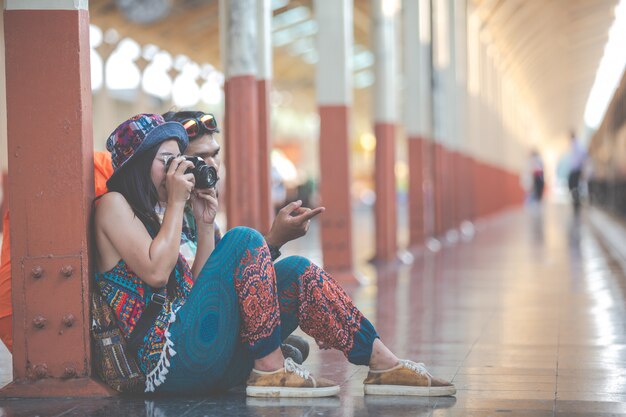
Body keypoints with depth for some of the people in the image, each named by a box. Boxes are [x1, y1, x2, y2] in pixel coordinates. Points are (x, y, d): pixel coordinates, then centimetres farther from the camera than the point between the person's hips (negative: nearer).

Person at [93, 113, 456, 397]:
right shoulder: (113, 204, 1)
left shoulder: (151, 214, 26)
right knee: (243, 240, -19)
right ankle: (270, 371, -17)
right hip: (169, 360, -9)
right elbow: (155, 272, -14)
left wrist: (205, 225, 11)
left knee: (296, 271, -1)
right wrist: (176, 203, -6)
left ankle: (382, 363, -8)